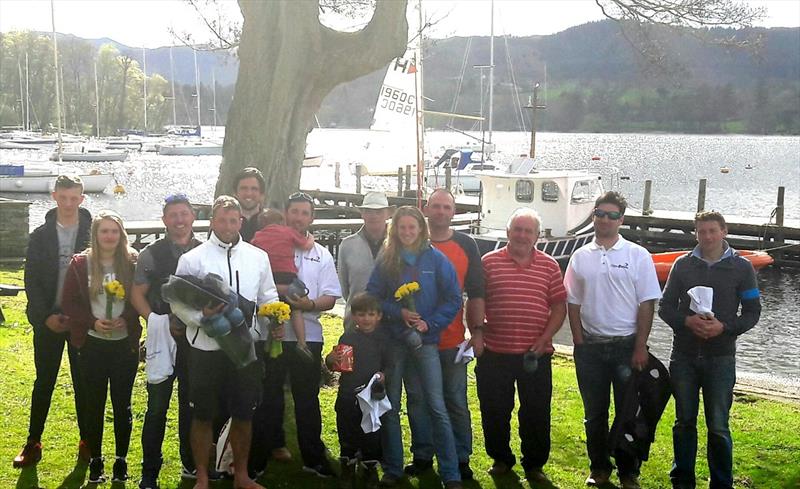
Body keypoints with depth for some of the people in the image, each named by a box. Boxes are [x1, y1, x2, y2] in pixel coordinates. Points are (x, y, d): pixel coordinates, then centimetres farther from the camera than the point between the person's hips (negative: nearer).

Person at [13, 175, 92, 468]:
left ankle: (87, 442, 16)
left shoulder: (93, 234, -3)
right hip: (48, 320, 1)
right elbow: (32, 280, 1)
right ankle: (33, 443, 15)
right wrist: (46, 316, -8)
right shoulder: (41, 235, 3)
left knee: (83, 382, 7)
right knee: (44, 381, 7)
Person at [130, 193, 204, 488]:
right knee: (157, 405, 0)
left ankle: (191, 464, 26)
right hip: (163, 338, -2)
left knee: (192, 403, 12)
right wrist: (158, 321, -13)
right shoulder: (151, 254, -1)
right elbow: (137, 294, 1)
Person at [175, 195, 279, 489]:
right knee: (203, 416, 8)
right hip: (206, 347, -2)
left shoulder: (258, 257, 6)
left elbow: (268, 299, 12)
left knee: (244, 414, 13)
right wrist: (201, 313, -22)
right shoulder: (192, 259, -3)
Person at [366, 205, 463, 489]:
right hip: (393, 341, 2)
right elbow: (373, 296, 2)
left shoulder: (436, 260, -2)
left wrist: (430, 324, -13)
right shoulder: (386, 261, 3)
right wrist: (398, 313, -13)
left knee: (436, 407, -6)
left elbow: (453, 300, -1)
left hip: (425, 340, -2)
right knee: (390, 407, 8)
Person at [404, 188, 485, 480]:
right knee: (418, 400, 9)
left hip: (453, 341, 0)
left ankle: (460, 458, 16)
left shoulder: (466, 246, 5)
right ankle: (422, 456, 22)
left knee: (456, 402, 5)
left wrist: (477, 331, 0)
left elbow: (476, 293, 6)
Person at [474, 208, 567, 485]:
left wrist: (543, 340, -6)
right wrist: (477, 335, -5)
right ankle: (501, 459, 29)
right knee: (494, 411, 10)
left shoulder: (549, 266, 5)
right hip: (495, 352, 0)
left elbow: (559, 306, 4)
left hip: (536, 355, 0)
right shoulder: (489, 262, 2)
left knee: (537, 413, 6)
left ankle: (534, 465, 21)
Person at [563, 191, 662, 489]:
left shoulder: (638, 256, -1)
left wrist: (640, 347, -9)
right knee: (594, 413, 10)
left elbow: (647, 304, -3)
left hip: (627, 345, -2)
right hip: (591, 346, 2)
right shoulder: (581, 257, 6)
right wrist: (579, 342, 0)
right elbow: (573, 303, 9)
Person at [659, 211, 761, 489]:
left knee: (718, 427, 0)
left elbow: (752, 312, 2)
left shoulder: (741, 268, 1)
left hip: (720, 358, -2)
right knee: (684, 422, 10)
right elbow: (665, 307, 6)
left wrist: (724, 327, -15)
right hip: (683, 356, 2)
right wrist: (687, 321, -14)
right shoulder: (683, 265, 5)